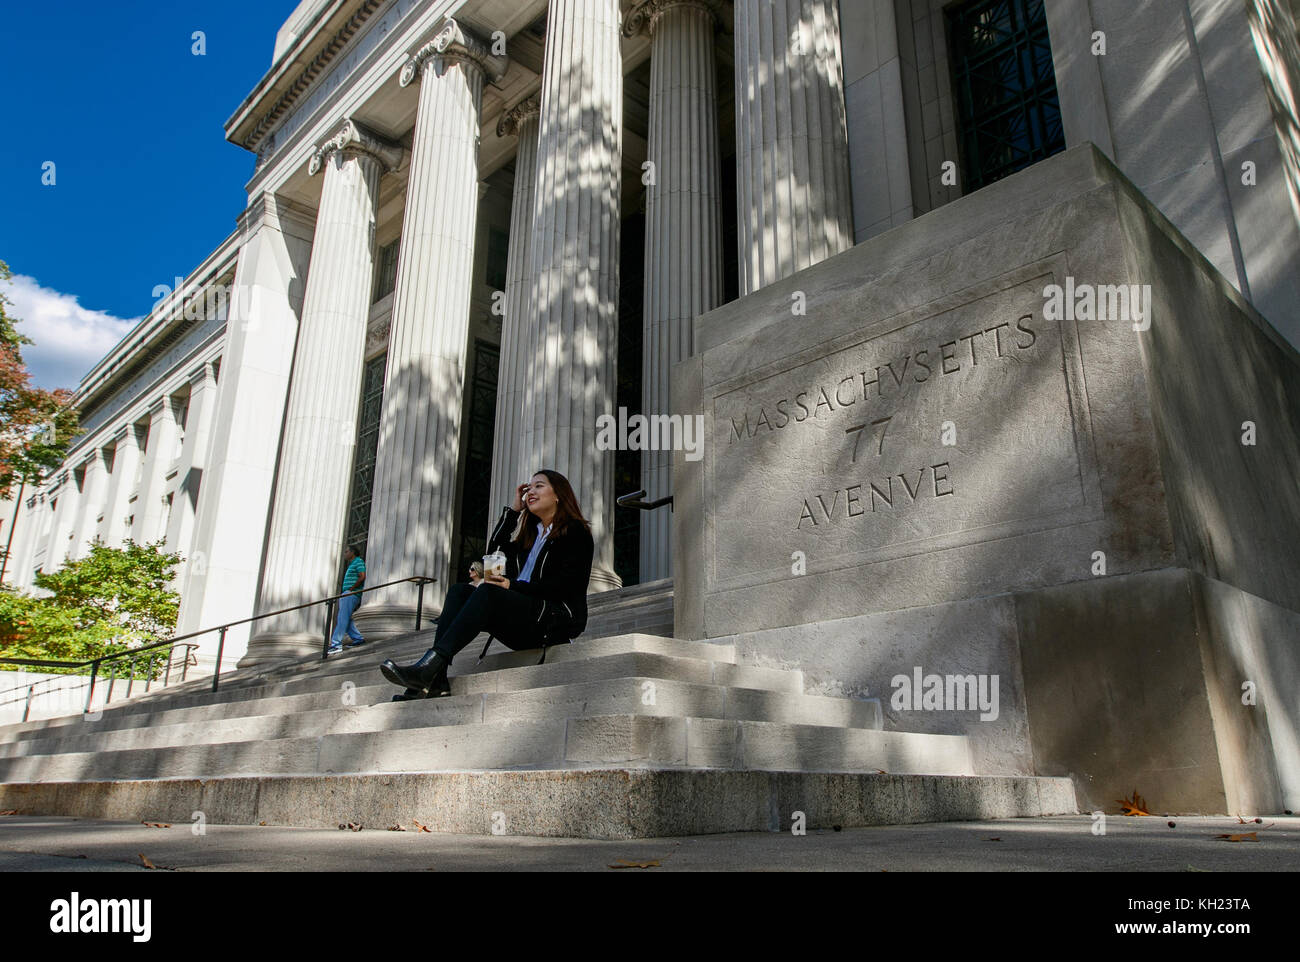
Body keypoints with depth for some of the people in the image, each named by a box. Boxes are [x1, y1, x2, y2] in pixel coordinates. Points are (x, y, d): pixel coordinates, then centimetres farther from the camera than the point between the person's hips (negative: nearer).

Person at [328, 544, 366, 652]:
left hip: (352, 594, -10)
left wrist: (351, 589, -16)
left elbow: (362, 577, -16)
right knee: (346, 619, 8)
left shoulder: (358, 561, -4)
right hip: (346, 595, 10)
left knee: (342, 619, -14)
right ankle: (358, 638, 13)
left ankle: (336, 643, -17)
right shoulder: (351, 564, 25)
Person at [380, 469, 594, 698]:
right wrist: (514, 510, 17)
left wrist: (513, 586, -17)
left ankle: (428, 667, -43)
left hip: (557, 618, -7)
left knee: (487, 591, -30)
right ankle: (434, 680, -31)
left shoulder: (576, 532, 3)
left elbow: (565, 585, -10)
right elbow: (495, 551, 17)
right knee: (459, 590, -14)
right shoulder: (531, 532, 28)